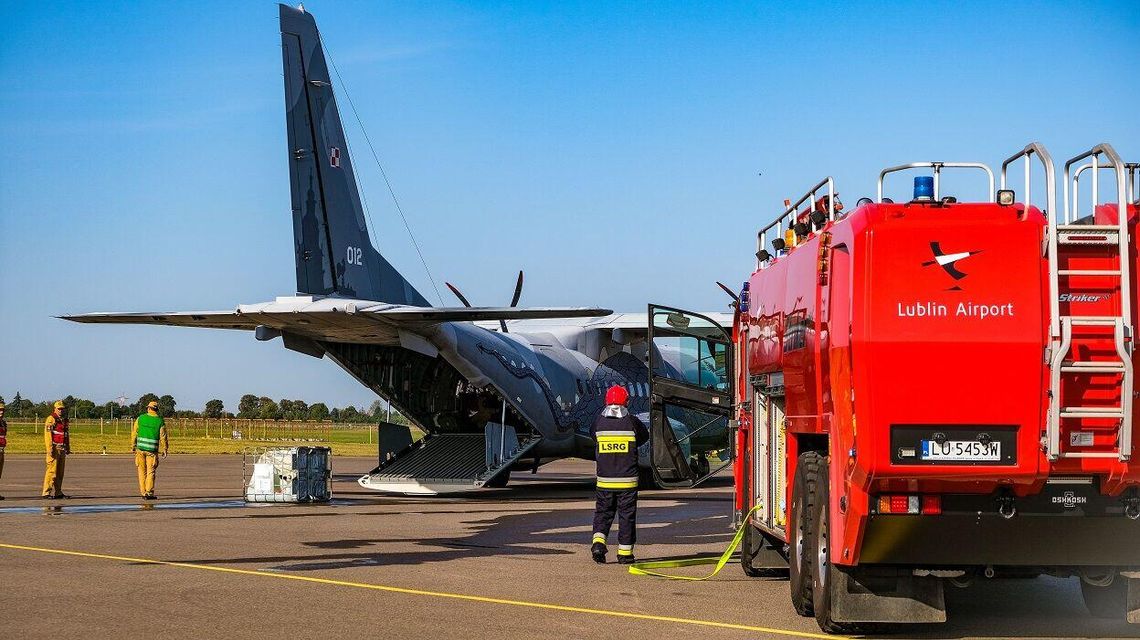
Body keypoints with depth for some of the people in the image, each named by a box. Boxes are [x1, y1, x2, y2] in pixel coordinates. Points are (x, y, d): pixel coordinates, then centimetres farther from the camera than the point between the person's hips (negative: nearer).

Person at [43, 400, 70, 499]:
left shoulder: (64, 420, 17)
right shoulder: (51, 419, -7)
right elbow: (47, 435, -13)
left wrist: (68, 448, 22)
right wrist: (50, 449, -19)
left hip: (62, 449, 8)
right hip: (54, 448, -8)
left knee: (60, 471, 9)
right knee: (52, 470, -11)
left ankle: (58, 492, 13)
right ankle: (47, 492, -11)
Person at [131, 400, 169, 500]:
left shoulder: (140, 418, 0)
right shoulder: (160, 421, -3)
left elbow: (134, 433, 2)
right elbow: (163, 437, -2)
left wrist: (133, 446, 12)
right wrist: (164, 450, 7)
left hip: (140, 448, 1)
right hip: (152, 450, -1)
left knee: (142, 471, 10)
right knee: (150, 472, 5)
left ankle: (143, 492, 9)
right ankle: (149, 493, -2)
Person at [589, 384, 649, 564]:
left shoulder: (598, 423, -3)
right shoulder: (632, 422, -7)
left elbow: (593, 436, 17)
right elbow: (644, 437, 10)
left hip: (604, 481, 2)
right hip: (628, 481, -2)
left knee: (603, 512, 14)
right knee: (627, 515, 8)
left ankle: (598, 541, -6)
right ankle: (625, 553, 10)